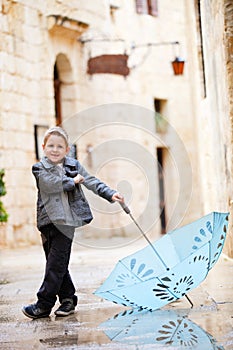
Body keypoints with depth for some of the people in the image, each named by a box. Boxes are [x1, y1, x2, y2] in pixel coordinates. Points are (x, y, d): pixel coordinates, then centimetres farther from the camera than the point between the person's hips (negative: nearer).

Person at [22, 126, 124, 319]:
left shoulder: (74, 165, 10)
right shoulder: (39, 169, 5)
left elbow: (92, 182, 5)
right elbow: (50, 184, -13)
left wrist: (110, 194, -8)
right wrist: (73, 181, -7)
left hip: (66, 220, -1)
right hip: (48, 221, 1)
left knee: (56, 262, -5)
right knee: (56, 263, 6)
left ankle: (44, 304, -3)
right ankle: (68, 298, 20)